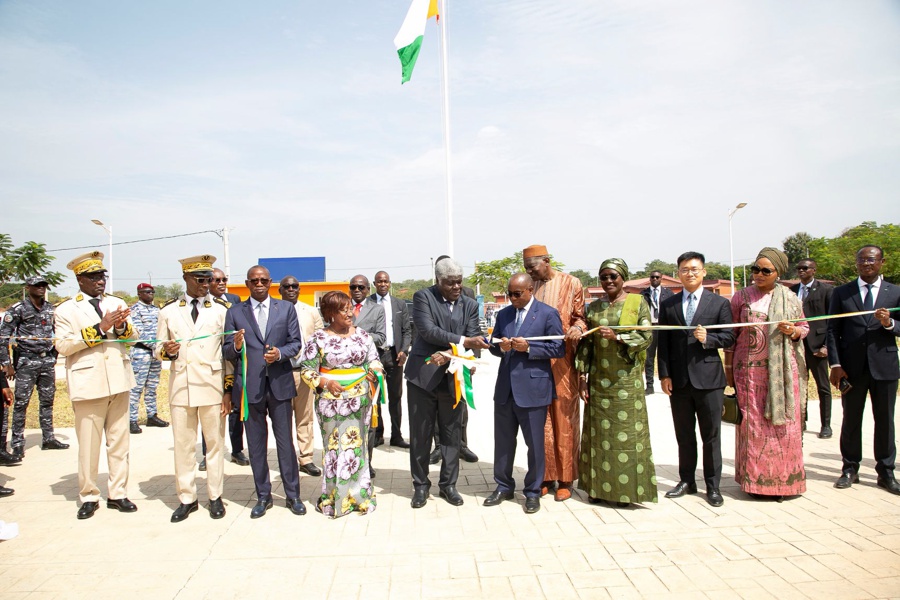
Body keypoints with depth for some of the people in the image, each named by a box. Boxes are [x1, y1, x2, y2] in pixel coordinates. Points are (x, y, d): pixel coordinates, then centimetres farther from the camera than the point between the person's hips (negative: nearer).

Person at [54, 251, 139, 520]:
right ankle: (88, 496, 19)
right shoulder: (66, 310, 0)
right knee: (88, 444, 3)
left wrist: (121, 327, -13)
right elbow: (63, 345, -11)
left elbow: (133, 336, 9)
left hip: (118, 381, 4)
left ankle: (117, 493, 20)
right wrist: (100, 328, -18)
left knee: (119, 441, 9)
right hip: (88, 384, -4)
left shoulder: (117, 303, 11)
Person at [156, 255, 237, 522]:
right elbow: (158, 348, 12)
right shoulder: (169, 311, 6)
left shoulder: (222, 309, 2)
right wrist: (167, 351, -13)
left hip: (212, 386, -1)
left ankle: (215, 497, 20)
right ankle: (187, 498, 21)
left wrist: (228, 389, -1)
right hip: (180, 387, 1)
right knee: (182, 445, 7)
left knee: (215, 442, 7)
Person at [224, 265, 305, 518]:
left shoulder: (286, 308, 7)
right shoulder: (235, 312, 6)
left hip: (280, 383, 0)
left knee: (285, 442, 5)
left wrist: (280, 353, -15)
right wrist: (236, 346, -19)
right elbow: (228, 353, 3)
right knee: (256, 445, 10)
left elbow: (296, 343, 4)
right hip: (250, 386, 1)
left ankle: (293, 495, 17)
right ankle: (263, 496, 23)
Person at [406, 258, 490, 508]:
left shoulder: (470, 305, 7)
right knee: (420, 435, 5)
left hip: (453, 377, 3)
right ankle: (421, 485, 20)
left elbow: (473, 339, -1)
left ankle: (448, 484, 24)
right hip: (423, 375, -3)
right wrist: (462, 341, -22)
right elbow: (428, 331, -17)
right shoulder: (423, 297, -4)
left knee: (452, 434, 10)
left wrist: (449, 354, -17)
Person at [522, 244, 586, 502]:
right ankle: (546, 477, 16)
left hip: (563, 363, -3)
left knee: (564, 421, 2)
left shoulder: (571, 283, 2)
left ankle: (565, 480, 13)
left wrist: (577, 328, -19)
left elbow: (579, 316, 3)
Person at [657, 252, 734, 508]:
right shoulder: (667, 304, 8)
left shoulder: (719, 303, 3)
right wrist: (664, 375, 0)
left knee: (711, 435, 5)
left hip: (708, 378, -2)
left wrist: (707, 338, -18)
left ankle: (713, 486, 16)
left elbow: (729, 337, 2)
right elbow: (663, 342, 6)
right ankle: (687, 481, 24)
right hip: (678, 380, 2)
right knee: (684, 435, 12)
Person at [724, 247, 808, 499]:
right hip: (749, 368, -1)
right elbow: (731, 334, 4)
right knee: (752, 423, 1)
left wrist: (793, 331, -9)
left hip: (783, 369, 1)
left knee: (783, 423, 2)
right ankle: (754, 479, 11)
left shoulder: (790, 298, 7)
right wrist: (728, 368, 1)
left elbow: (804, 327, 15)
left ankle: (784, 479, 14)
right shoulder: (741, 297, 3)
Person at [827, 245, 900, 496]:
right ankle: (850, 469, 19)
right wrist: (835, 365, -6)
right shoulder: (842, 292, 4)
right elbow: (833, 330, 2)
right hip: (852, 368, 0)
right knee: (851, 421, 8)